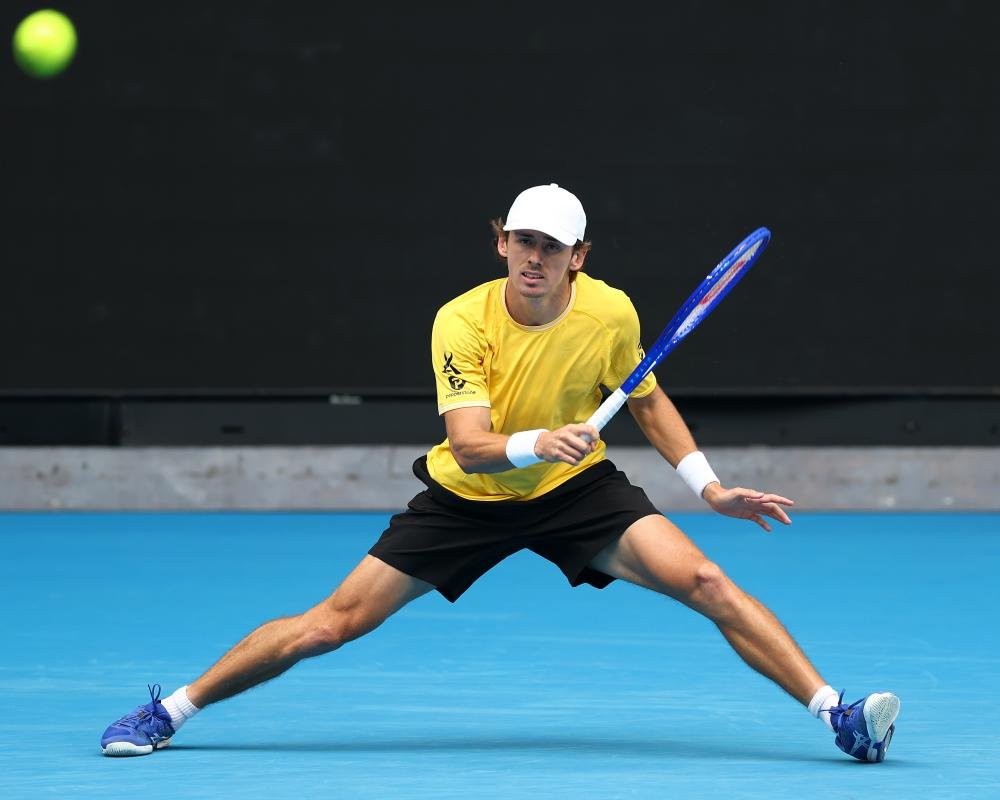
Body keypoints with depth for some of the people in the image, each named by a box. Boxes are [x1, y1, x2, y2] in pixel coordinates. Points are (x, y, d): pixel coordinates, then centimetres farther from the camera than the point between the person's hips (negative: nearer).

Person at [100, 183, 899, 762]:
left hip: (578, 488, 1)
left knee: (705, 581, -21)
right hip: (470, 497, -1)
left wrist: (710, 486, -1)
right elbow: (469, 444, -30)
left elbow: (647, 399, 5)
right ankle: (168, 712, 9)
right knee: (333, 622, -5)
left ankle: (837, 713, -17)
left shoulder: (611, 312, -15)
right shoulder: (462, 322, -22)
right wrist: (539, 443, -49)